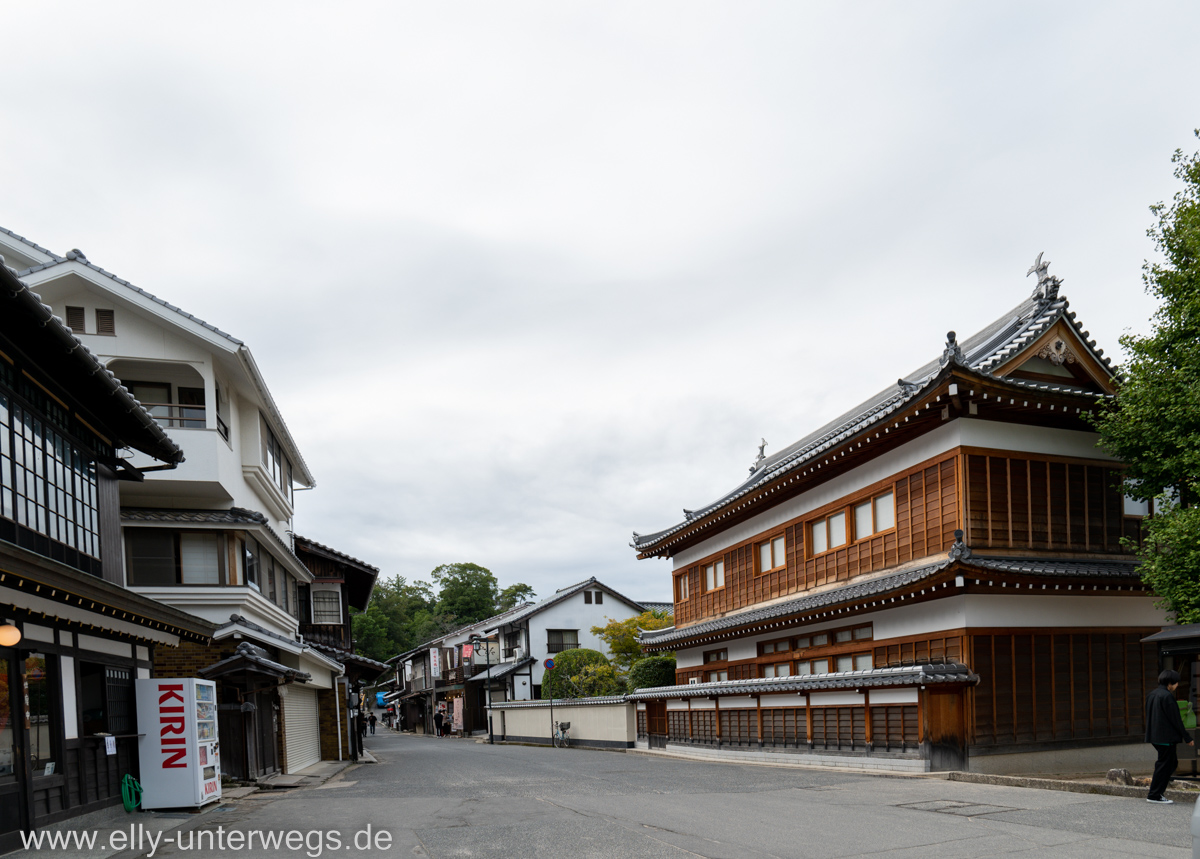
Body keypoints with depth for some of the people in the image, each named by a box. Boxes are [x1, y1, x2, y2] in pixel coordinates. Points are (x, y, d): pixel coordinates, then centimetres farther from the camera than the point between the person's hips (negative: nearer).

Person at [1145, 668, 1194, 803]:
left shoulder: (1151, 695, 13)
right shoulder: (1167, 696, -16)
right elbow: (1175, 719, -16)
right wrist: (1187, 738, -9)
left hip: (1154, 736, 9)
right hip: (1166, 737, -9)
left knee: (1172, 761, 18)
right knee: (1165, 764, -1)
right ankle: (1154, 795, 3)